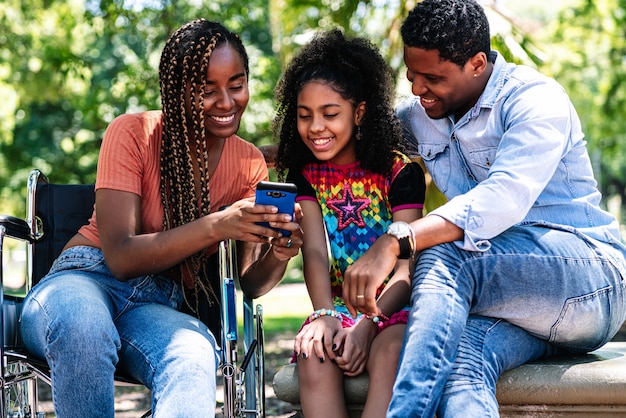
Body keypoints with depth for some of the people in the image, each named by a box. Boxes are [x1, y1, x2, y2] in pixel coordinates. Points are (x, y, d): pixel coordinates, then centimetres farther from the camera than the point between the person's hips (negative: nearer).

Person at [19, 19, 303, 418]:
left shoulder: (251, 164, 6)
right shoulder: (133, 134, -7)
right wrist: (215, 226, -29)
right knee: (84, 329, -40)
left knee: (196, 355, -38)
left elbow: (246, 284, 3)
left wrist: (279, 255, -20)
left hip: (161, 307, 1)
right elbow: (120, 257, -16)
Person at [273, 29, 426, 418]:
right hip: (338, 306, 3)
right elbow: (315, 253, -7)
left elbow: (407, 268, -12)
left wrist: (367, 324, -27)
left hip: (394, 308, -3)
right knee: (314, 355, -30)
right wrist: (323, 315, -26)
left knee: (390, 355, -35)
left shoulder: (401, 173, -5)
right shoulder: (305, 175, 7)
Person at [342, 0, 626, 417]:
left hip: (591, 279, -5)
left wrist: (393, 243, -38)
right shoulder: (417, 116, 13)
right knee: (462, 364, -33)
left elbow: (504, 200, -28)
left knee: (443, 258, -33)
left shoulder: (535, 99, -10)